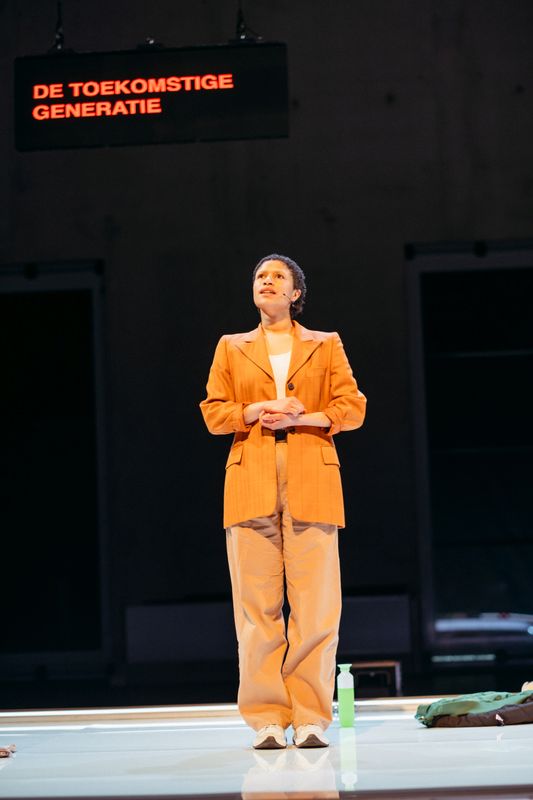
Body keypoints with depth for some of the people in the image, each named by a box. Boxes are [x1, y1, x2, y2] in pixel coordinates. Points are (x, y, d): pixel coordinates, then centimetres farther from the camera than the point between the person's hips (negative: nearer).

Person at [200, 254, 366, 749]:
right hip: (251, 482, 1)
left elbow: (351, 408, 6)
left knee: (316, 604, -6)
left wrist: (299, 417, -9)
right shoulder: (231, 348, 18)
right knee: (257, 604, -4)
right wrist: (260, 410, -8)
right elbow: (214, 413, 10)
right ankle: (266, 718, 0)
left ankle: (310, 718, -2)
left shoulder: (326, 347, 16)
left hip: (311, 481, -1)